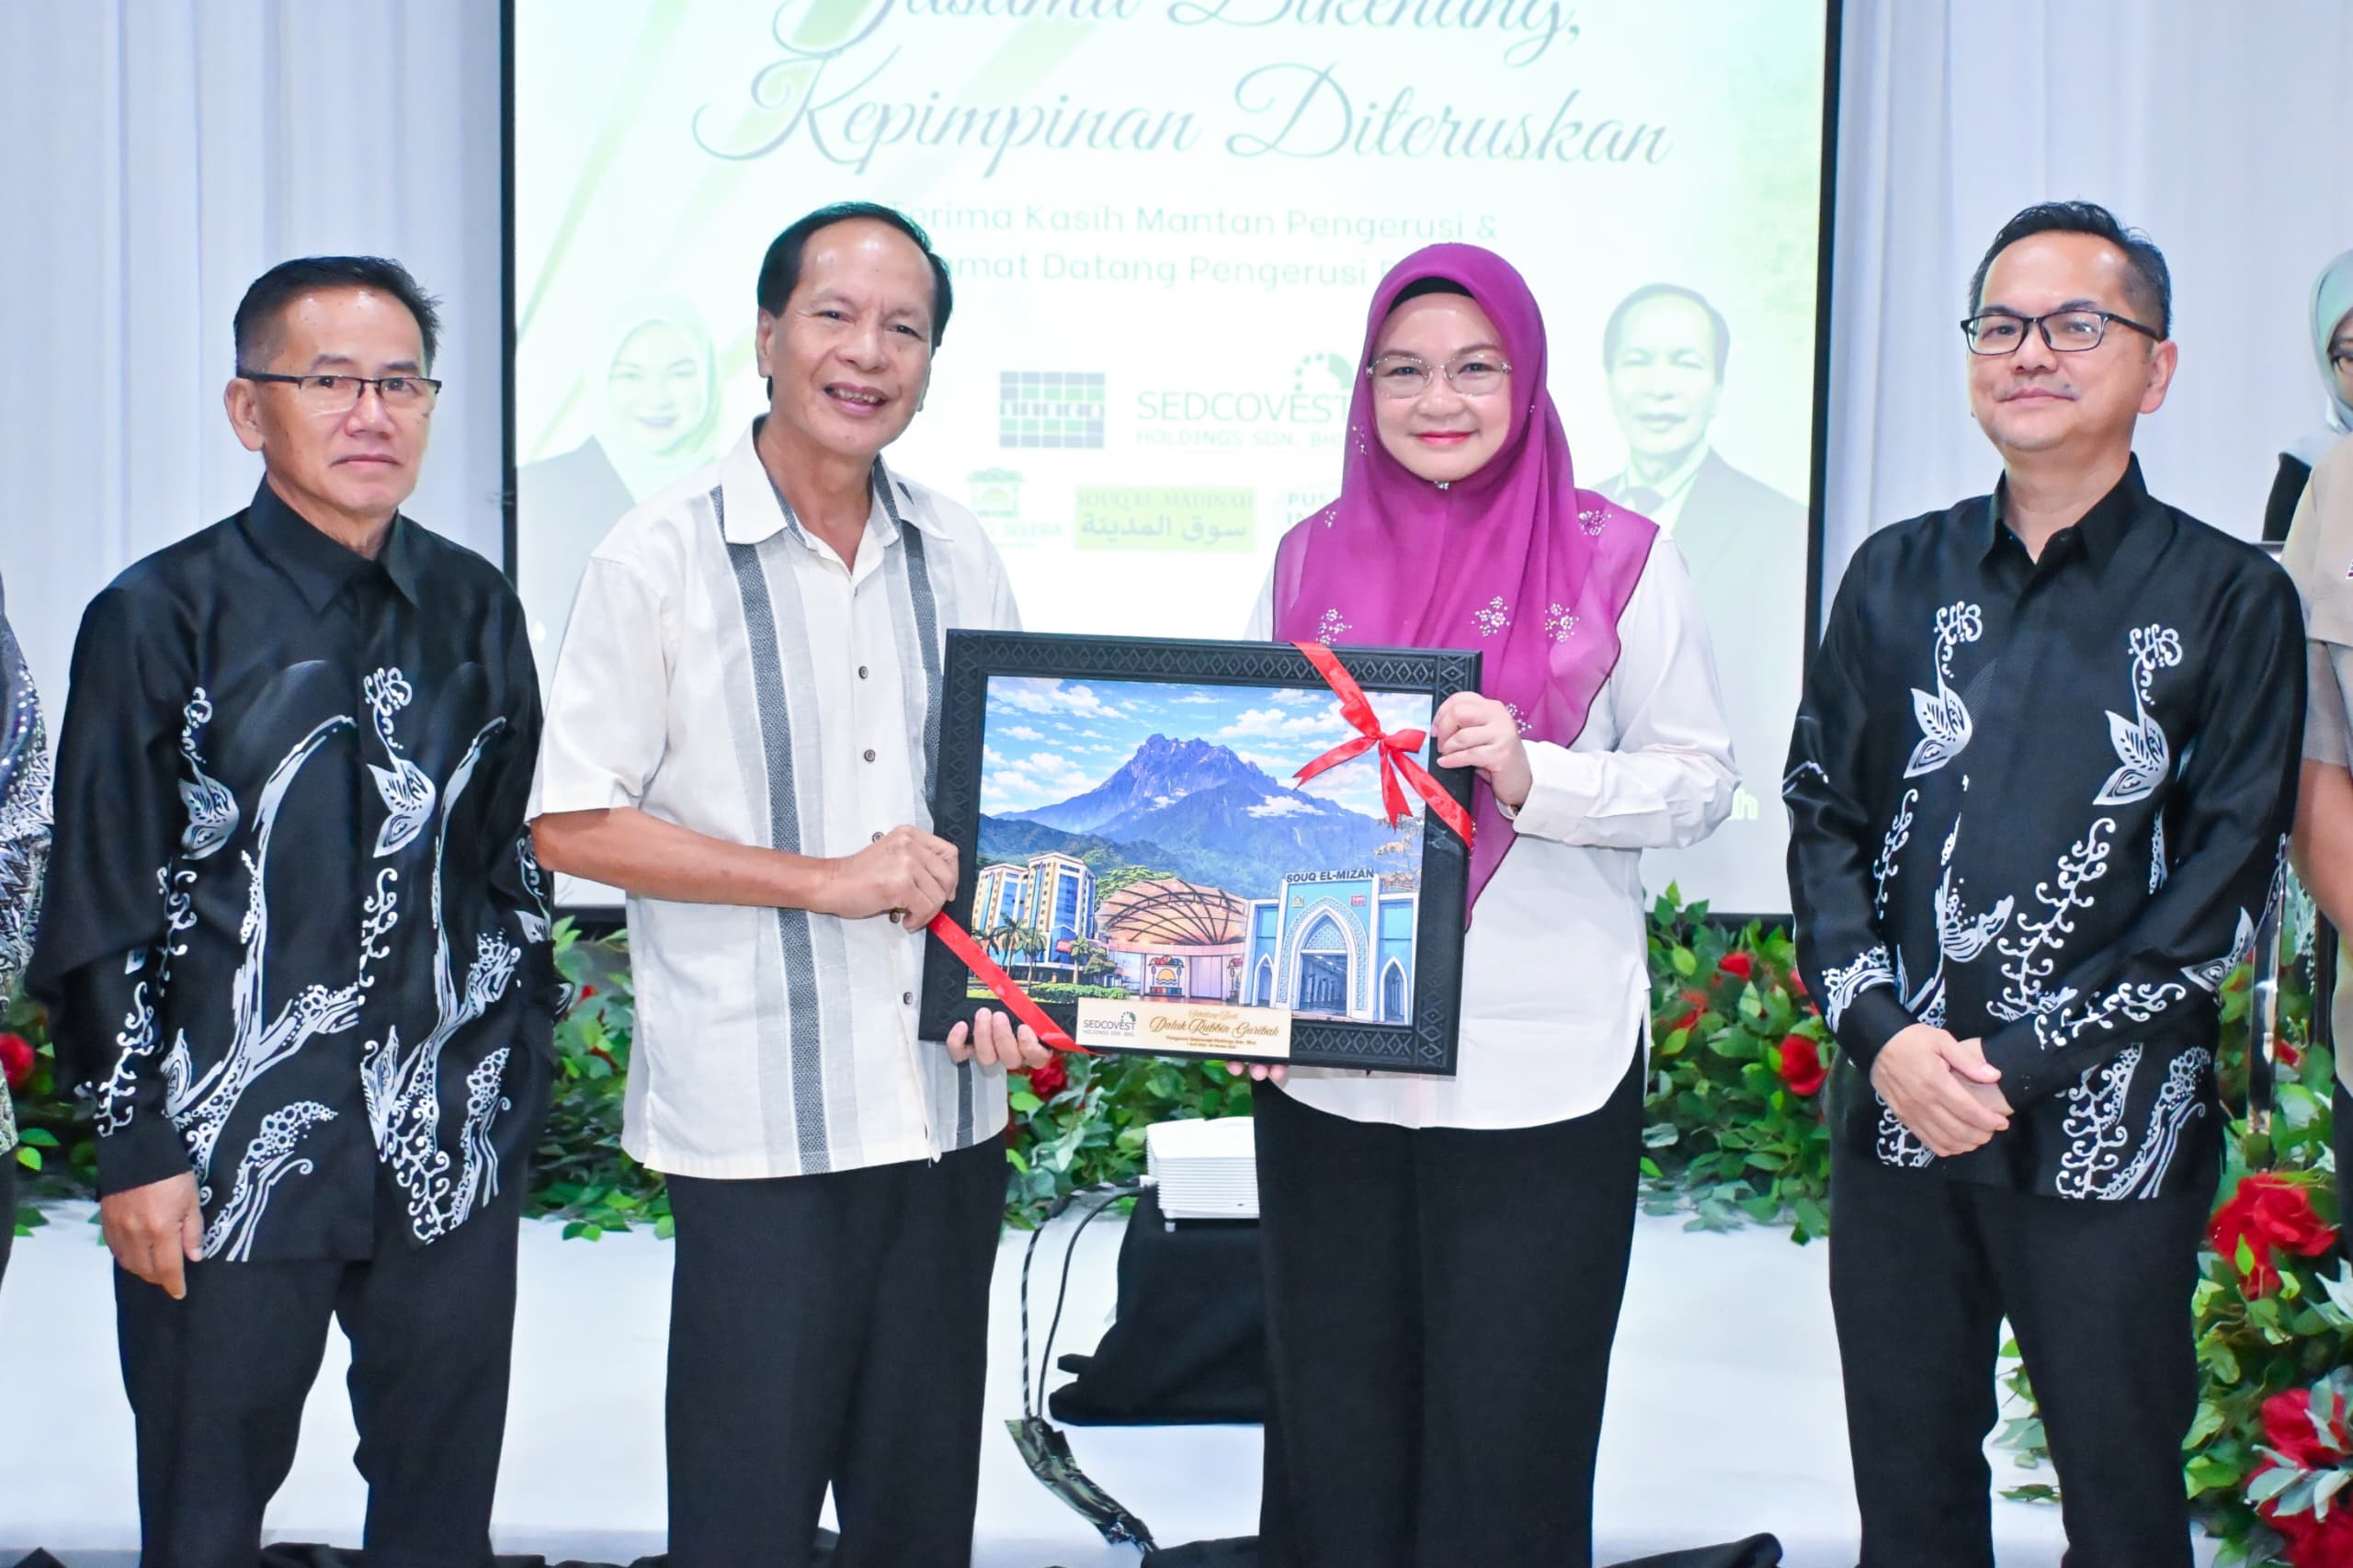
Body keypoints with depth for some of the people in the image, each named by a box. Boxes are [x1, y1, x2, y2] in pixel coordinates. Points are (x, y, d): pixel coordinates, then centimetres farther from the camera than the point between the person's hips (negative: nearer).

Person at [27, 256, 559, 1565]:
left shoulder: (476, 610, 7)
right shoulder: (161, 618, -5)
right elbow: (102, 915, -3)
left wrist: (518, 1095, 10)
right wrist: (138, 1152, -6)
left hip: (451, 1160, 3)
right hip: (227, 1165, -3)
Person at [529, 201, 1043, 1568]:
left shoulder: (958, 555, 8)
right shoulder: (663, 559, -6)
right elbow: (574, 826, -7)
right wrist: (826, 878, -14)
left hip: (949, 1109, 5)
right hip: (758, 1127, -4)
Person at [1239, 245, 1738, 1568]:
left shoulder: (1617, 559, -1)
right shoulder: (1313, 560, 9)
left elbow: (1700, 779, -1)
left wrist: (1535, 778, -18)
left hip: (1540, 1078, -3)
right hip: (1330, 1069, 3)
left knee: (1504, 1451, 3)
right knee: (1337, 1446, 9)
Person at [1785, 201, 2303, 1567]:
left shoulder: (2231, 600, -1)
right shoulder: (1900, 575, 9)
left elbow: (2226, 885, -6)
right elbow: (1823, 815, 7)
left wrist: (2020, 1061, -12)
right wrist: (1884, 1034, -8)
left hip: (2109, 1138, -3)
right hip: (1897, 1117, 3)